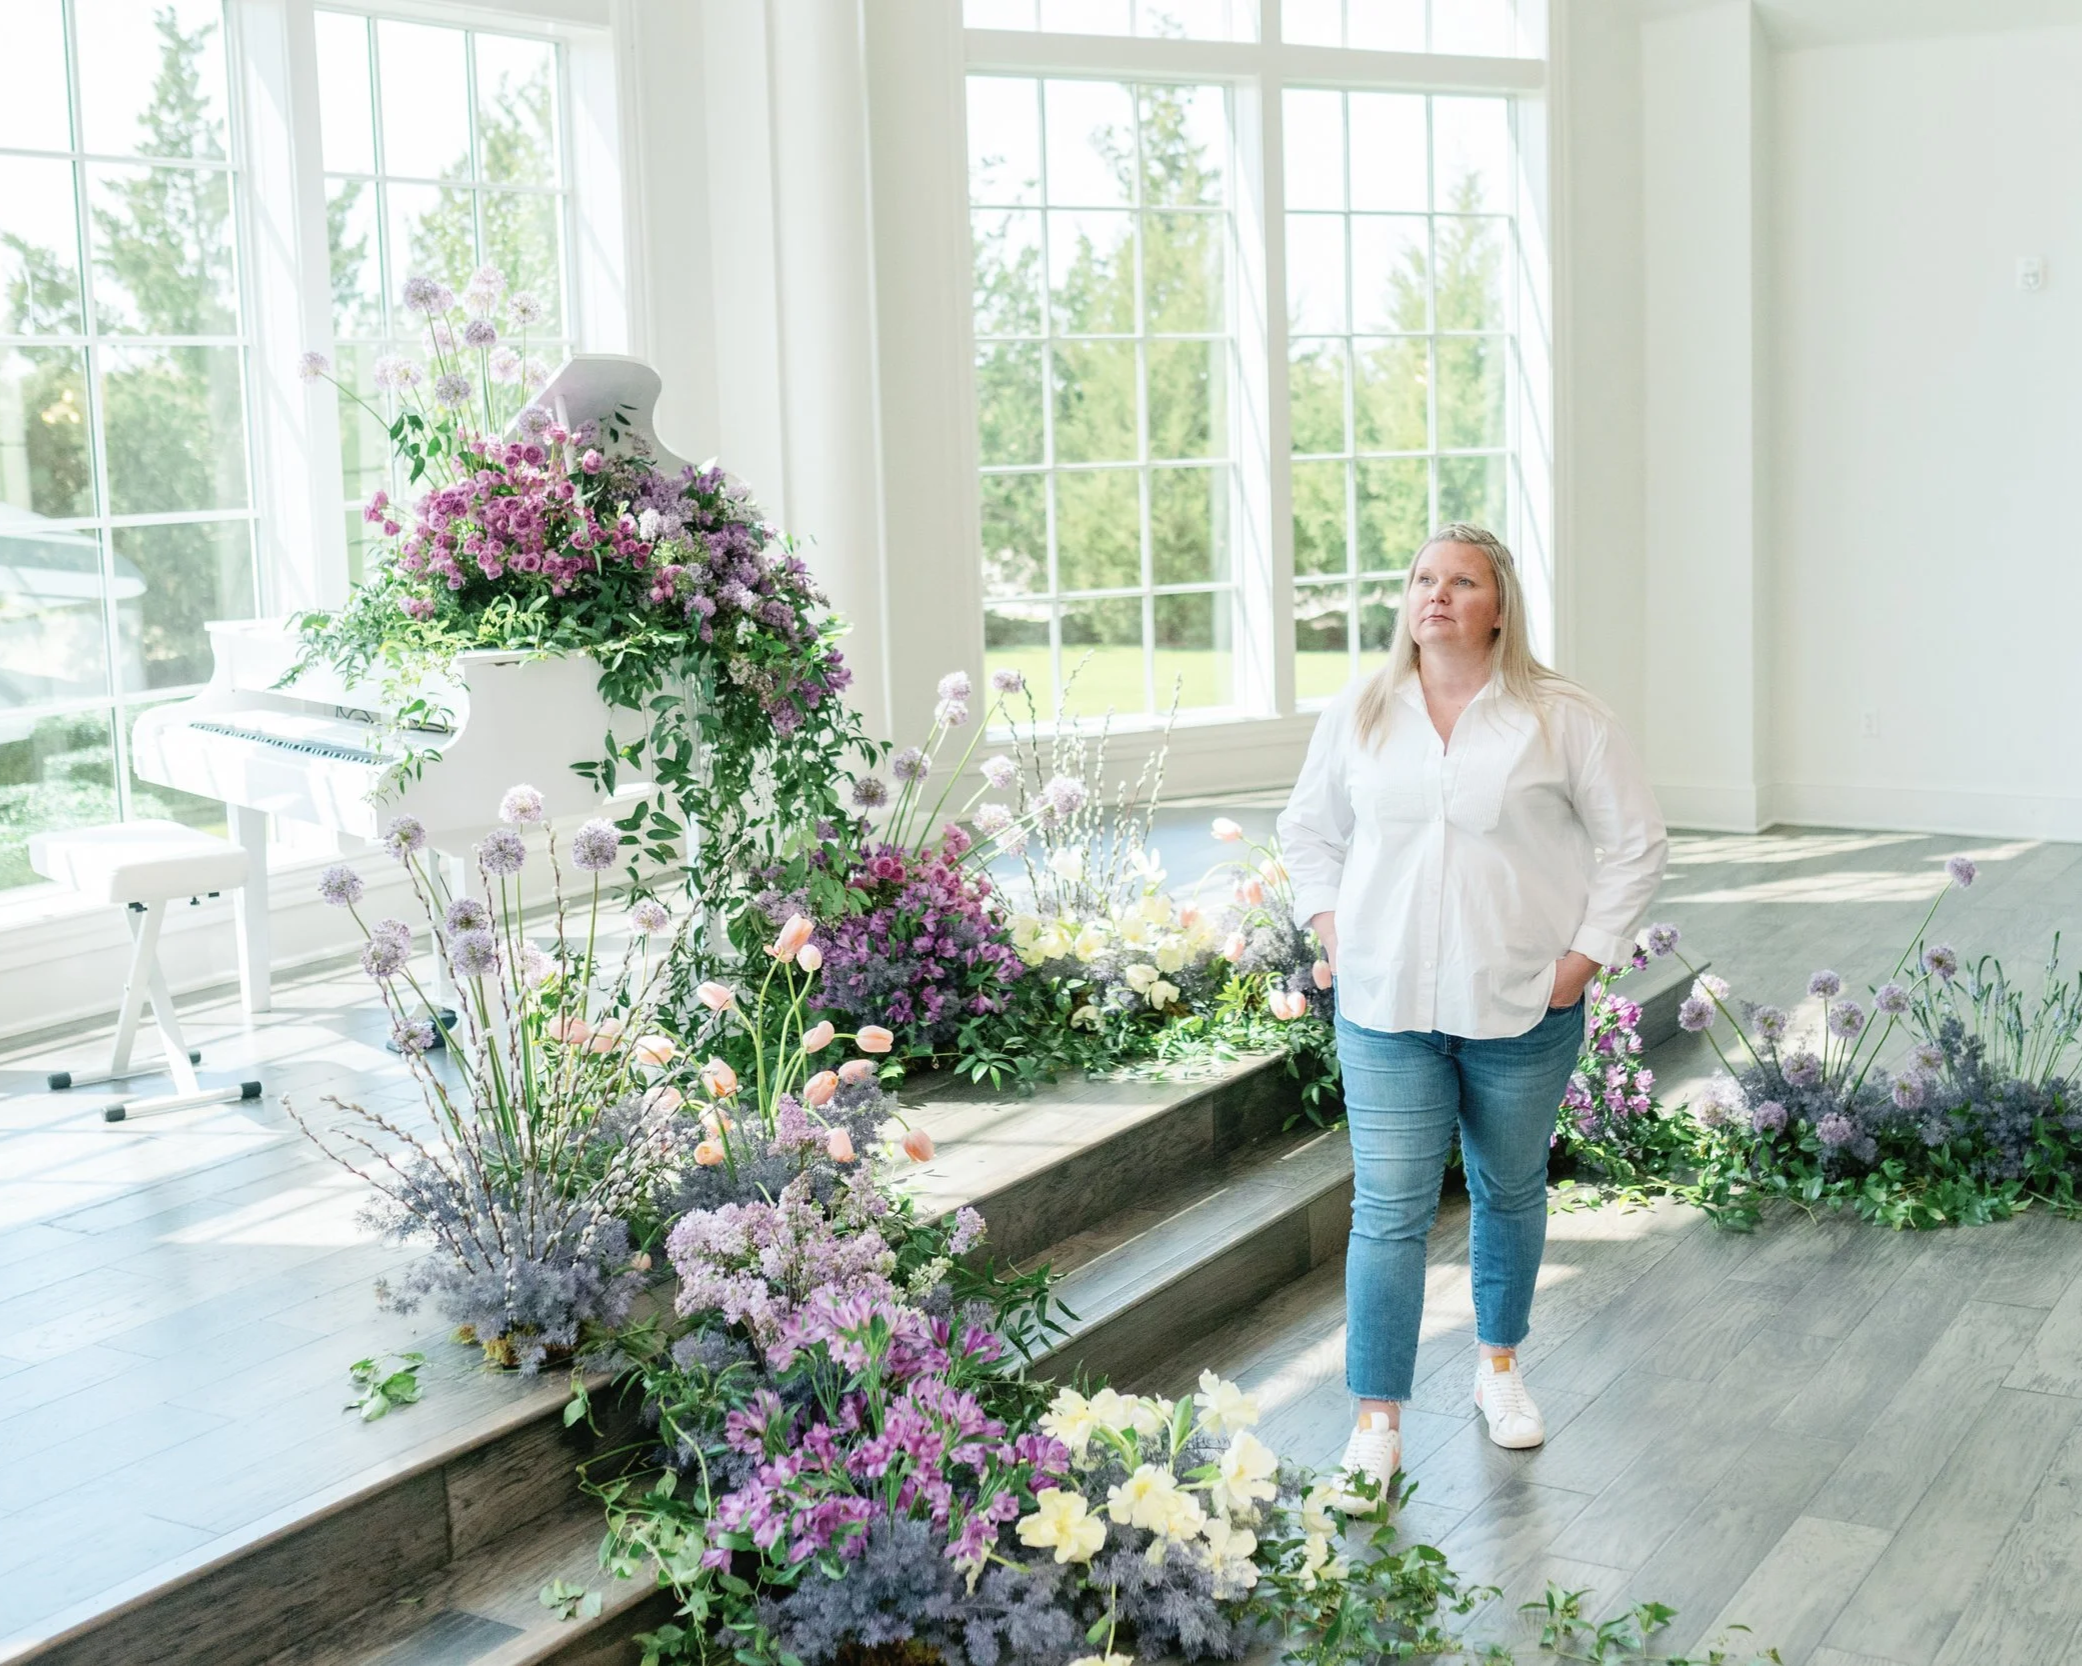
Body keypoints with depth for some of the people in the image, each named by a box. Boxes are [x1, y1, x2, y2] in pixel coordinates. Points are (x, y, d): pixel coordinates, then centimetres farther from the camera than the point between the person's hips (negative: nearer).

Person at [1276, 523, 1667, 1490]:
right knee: (1389, 1209, -4)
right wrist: (1331, 928, 6)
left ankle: (1499, 1366, 38)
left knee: (1510, 1192, 15)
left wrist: (1585, 954, -4)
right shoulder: (1357, 717, 4)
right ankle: (1377, 1422, 3)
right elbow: (1307, 829, 18)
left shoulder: (1563, 720, -3)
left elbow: (1636, 842, 2)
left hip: (1522, 1010, 0)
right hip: (1386, 1009, 0)